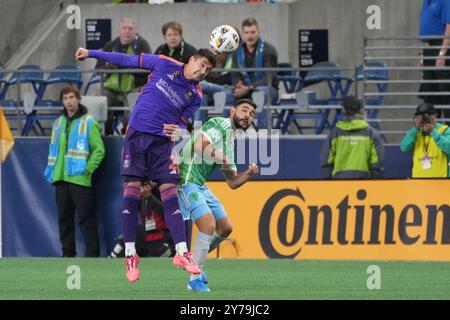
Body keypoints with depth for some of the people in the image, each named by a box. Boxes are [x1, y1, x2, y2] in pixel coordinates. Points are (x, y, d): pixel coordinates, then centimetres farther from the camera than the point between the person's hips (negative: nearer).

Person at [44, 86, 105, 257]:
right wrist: (51, 170, 12)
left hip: (80, 179, -6)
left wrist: (88, 168, -12)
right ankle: (68, 253, 15)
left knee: (86, 218, -7)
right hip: (61, 179, 6)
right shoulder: (58, 123, 16)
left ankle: (92, 254, -5)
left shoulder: (88, 122, -2)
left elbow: (99, 150, -4)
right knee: (64, 217, 8)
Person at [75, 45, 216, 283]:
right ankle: (130, 254, 0)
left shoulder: (195, 96, 5)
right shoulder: (165, 65, 1)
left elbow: (183, 123, 8)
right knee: (131, 193, -5)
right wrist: (92, 53, 10)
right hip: (137, 134, -1)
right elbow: (128, 61, 8)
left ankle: (181, 253, -8)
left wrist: (178, 130, -18)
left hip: (162, 142, 1)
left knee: (170, 193, -8)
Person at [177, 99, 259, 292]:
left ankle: (193, 260, 35)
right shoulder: (221, 125, -10)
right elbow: (199, 145, -29)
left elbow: (232, 182, 20)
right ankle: (195, 280, -14)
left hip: (200, 186, 10)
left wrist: (249, 173, 3)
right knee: (209, 224, -21)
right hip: (186, 181, -10)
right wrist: (222, 158, -21)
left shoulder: (230, 142, 19)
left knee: (225, 228, 15)